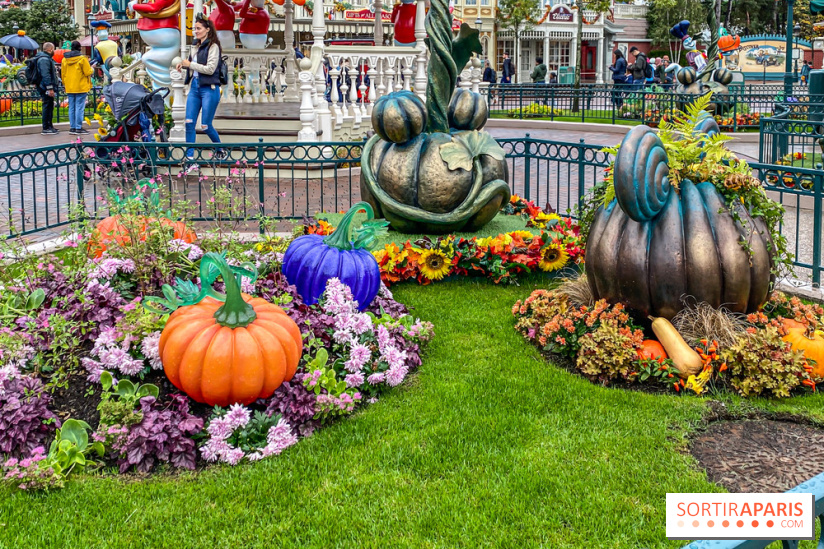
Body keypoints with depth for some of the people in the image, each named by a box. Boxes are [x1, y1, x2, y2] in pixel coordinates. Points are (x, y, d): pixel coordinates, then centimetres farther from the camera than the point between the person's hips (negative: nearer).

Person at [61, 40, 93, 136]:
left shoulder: (64, 59, 8)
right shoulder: (82, 58, -10)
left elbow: (63, 73, 14)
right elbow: (88, 72, -11)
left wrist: (65, 84, 24)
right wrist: (91, 69, 11)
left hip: (69, 88, 6)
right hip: (81, 87, -5)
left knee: (71, 108, 11)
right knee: (79, 107, -4)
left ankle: (72, 127, 12)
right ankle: (78, 128, -5)